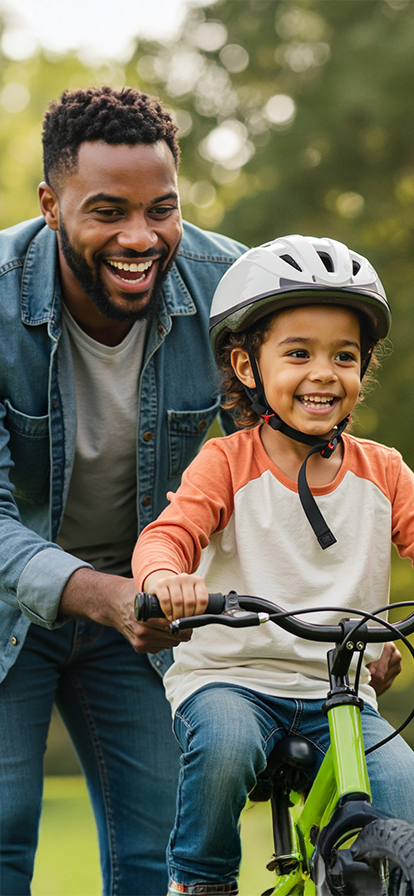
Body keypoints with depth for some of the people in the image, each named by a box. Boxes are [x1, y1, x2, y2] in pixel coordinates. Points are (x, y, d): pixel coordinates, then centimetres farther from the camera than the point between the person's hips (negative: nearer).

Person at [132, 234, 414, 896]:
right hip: (229, 673, -2)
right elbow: (170, 532, -16)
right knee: (223, 747, -35)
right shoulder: (227, 463, -3)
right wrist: (164, 576, -41)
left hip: (340, 691, 3)